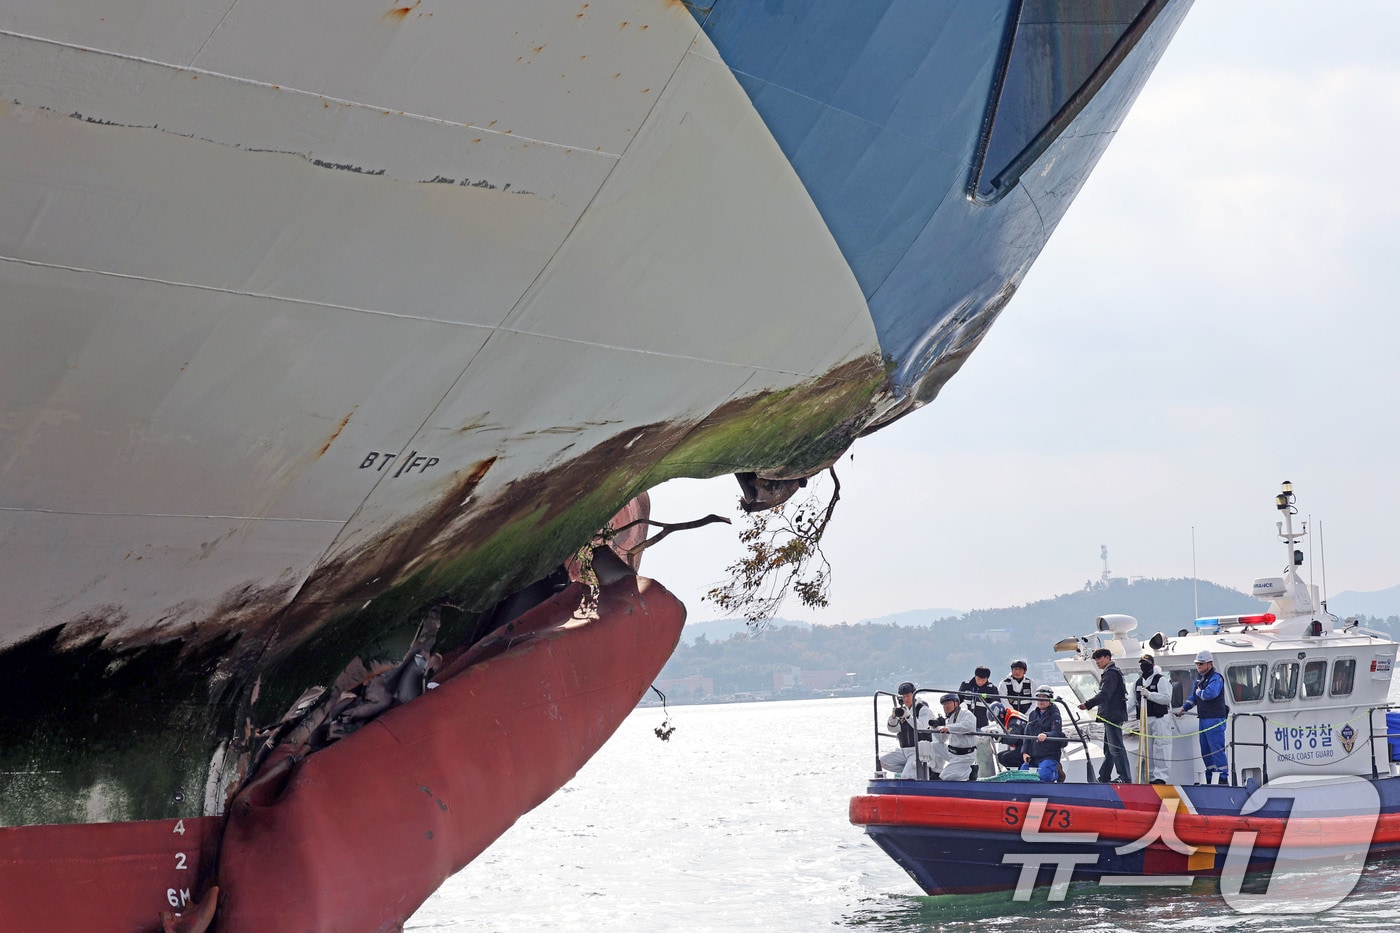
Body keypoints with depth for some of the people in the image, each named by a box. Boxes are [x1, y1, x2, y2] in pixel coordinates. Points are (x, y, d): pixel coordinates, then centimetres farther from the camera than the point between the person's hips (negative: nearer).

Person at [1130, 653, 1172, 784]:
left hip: (1159, 718, -7)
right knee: (1147, 749, 7)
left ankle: (1161, 776, -11)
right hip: (1144, 719, 7)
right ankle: (1152, 775, 12)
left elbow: (1166, 698, -15)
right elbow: (1134, 702, 24)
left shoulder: (1161, 680, -5)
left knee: (1160, 747, -9)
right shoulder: (1138, 682, 18)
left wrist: (1149, 694, -22)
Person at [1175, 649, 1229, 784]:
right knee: (1205, 751, 12)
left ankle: (1223, 777, -8)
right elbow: (1194, 696, 26)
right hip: (1203, 719, 10)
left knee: (1217, 749, -10)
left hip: (1215, 719, -9)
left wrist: (1199, 692, -11)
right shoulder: (1199, 677, 16)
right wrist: (1184, 708, 16)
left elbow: (1210, 693, -31)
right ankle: (1209, 778, 19)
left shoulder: (1216, 678, -13)